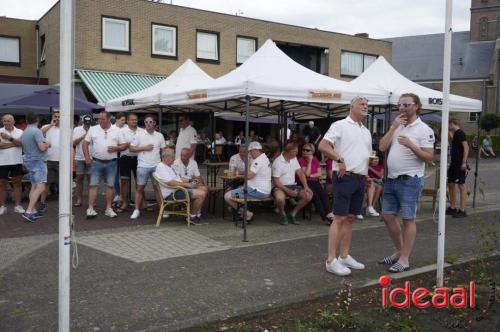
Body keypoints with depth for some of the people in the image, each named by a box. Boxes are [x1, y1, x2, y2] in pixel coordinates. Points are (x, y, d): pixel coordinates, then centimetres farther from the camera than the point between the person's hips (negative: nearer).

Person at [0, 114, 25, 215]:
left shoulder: (19, 132, 6)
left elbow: (21, 143, -12)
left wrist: (10, 138, -21)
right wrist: (14, 143, -10)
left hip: (16, 162, 1)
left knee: (17, 183, 4)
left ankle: (17, 206, 11)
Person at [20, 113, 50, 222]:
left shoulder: (24, 133, 13)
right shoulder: (36, 131, -14)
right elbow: (42, 147, -21)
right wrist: (47, 144, 0)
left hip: (29, 160, 9)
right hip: (38, 161, -9)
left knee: (34, 186, 14)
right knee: (40, 187, -13)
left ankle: (33, 210, 16)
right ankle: (28, 211, -21)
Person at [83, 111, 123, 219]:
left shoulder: (117, 131, 4)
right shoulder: (93, 129, 4)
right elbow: (85, 143, 6)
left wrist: (116, 148, -14)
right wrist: (87, 158, -1)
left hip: (111, 162, 1)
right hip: (96, 162, -1)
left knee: (110, 186, 6)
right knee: (93, 185, -4)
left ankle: (108, 209, 14)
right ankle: (90, 209, -1)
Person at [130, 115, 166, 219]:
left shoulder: (160, 136, 7)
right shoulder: (139, 135, 0)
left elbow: (164, 150, 11)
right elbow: (131, 148, -2)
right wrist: (144, 148, -12)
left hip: (157, 166, 2)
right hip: (143, 166, -2)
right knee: (139, 188, 1)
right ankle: (137, 209, 9)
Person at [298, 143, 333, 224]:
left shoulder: (315, 160, 15)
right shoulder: (301, 160, 1)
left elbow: (319, 173, 9)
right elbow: (306, 173, -10)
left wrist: (311, 175, -7)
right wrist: (309, 162, -10)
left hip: (315, 182, 4)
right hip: (306, 183, -4)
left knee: (323, 193, -25)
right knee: (315, 195, -30)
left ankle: (329, 214, -32)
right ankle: (324, 216, -31)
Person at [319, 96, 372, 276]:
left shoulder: (366, 131, 20)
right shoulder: (340, 125, -5)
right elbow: (323, 146, -16)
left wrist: (373, 160, 8)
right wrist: (340, 160, -20)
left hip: (361, 179, 8)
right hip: (344, 177, -8)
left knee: (350, 218, 11)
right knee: (340, 218, -9)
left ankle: (344, 256, 19)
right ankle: (331, 260, -5)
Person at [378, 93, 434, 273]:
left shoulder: (424, 130, -7)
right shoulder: (396, 127, 13)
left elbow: (429, 158, -13)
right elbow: (382, 147, 2)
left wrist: (411, 145, -26)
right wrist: (393, 127, -4)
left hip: (410, 181, -7)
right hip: (391, 179, 7)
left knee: (408, 219, 0)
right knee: (388, 216, 12)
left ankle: (404, 259, 8)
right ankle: (399, 251, 28)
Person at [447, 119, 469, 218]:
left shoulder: (460, 133, -10)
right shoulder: (455, 134, 18)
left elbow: (466, 147, -19)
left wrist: (464, 162, -24)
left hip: (460, 165, -10)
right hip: (454, 164, 10)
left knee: (461, 185, -6)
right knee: (450, 185, 13)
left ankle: (462, 211, -4)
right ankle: (452, 208, 21)